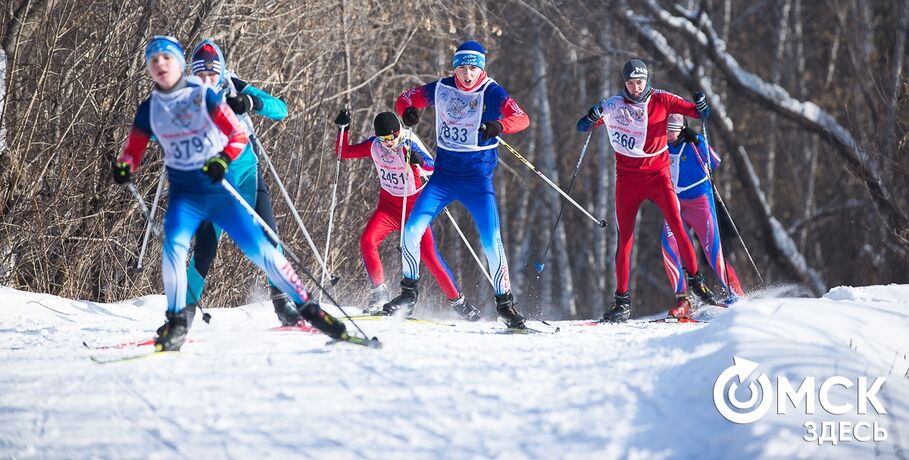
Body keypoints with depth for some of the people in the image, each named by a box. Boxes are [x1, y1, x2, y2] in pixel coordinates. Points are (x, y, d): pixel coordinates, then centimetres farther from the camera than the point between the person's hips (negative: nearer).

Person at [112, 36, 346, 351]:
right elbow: (132, 153, 8)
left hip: (219, 189, -2)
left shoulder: (204, 96, -5)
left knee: (258, 248, -5)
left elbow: (239, 136, -10)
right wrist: (123, 169, -16)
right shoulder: (149, 109, 3)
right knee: (174, 244, -25)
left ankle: (307, 308, 7)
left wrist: (223, 160, -31)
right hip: (184, 194, 2)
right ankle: (177, 324, -16)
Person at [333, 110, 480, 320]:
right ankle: (379, 294, -7)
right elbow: (343, 152, 2)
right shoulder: (374, 145, -7)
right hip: (388, 203, 3)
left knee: (429, 255, -9)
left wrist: (419, 161, -50)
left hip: (414, 205, -3)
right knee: (367, 240, -21)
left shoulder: (409, 143, -19)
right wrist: (343, 128, -13)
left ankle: (457, 301, 7)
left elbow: (433, 167, -29)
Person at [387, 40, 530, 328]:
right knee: (412, 231, -8)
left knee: (492, 242, -12)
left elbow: (521, 119, -22)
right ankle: (409, 293, 9)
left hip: (478, 178, -3)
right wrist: (408, 111, -14)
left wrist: (499, 125, -43)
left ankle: (504, 302, 3)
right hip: (443, 175, 3)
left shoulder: (491, 93, -10)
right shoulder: (441, 89, 1)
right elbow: (405, 99, 11)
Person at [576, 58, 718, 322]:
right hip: (628, 178, 0)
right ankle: (622, 301, 3)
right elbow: (582, 128, -3)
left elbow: (700, 114, 3)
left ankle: (695, 280, 0)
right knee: (625, 239, -1)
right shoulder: (614, 106, -2)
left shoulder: (661, 100, -1)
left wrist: (701, 106, -20)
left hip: (658, 174, 0)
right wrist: (592, 117, -25)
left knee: (677, 227, -15)